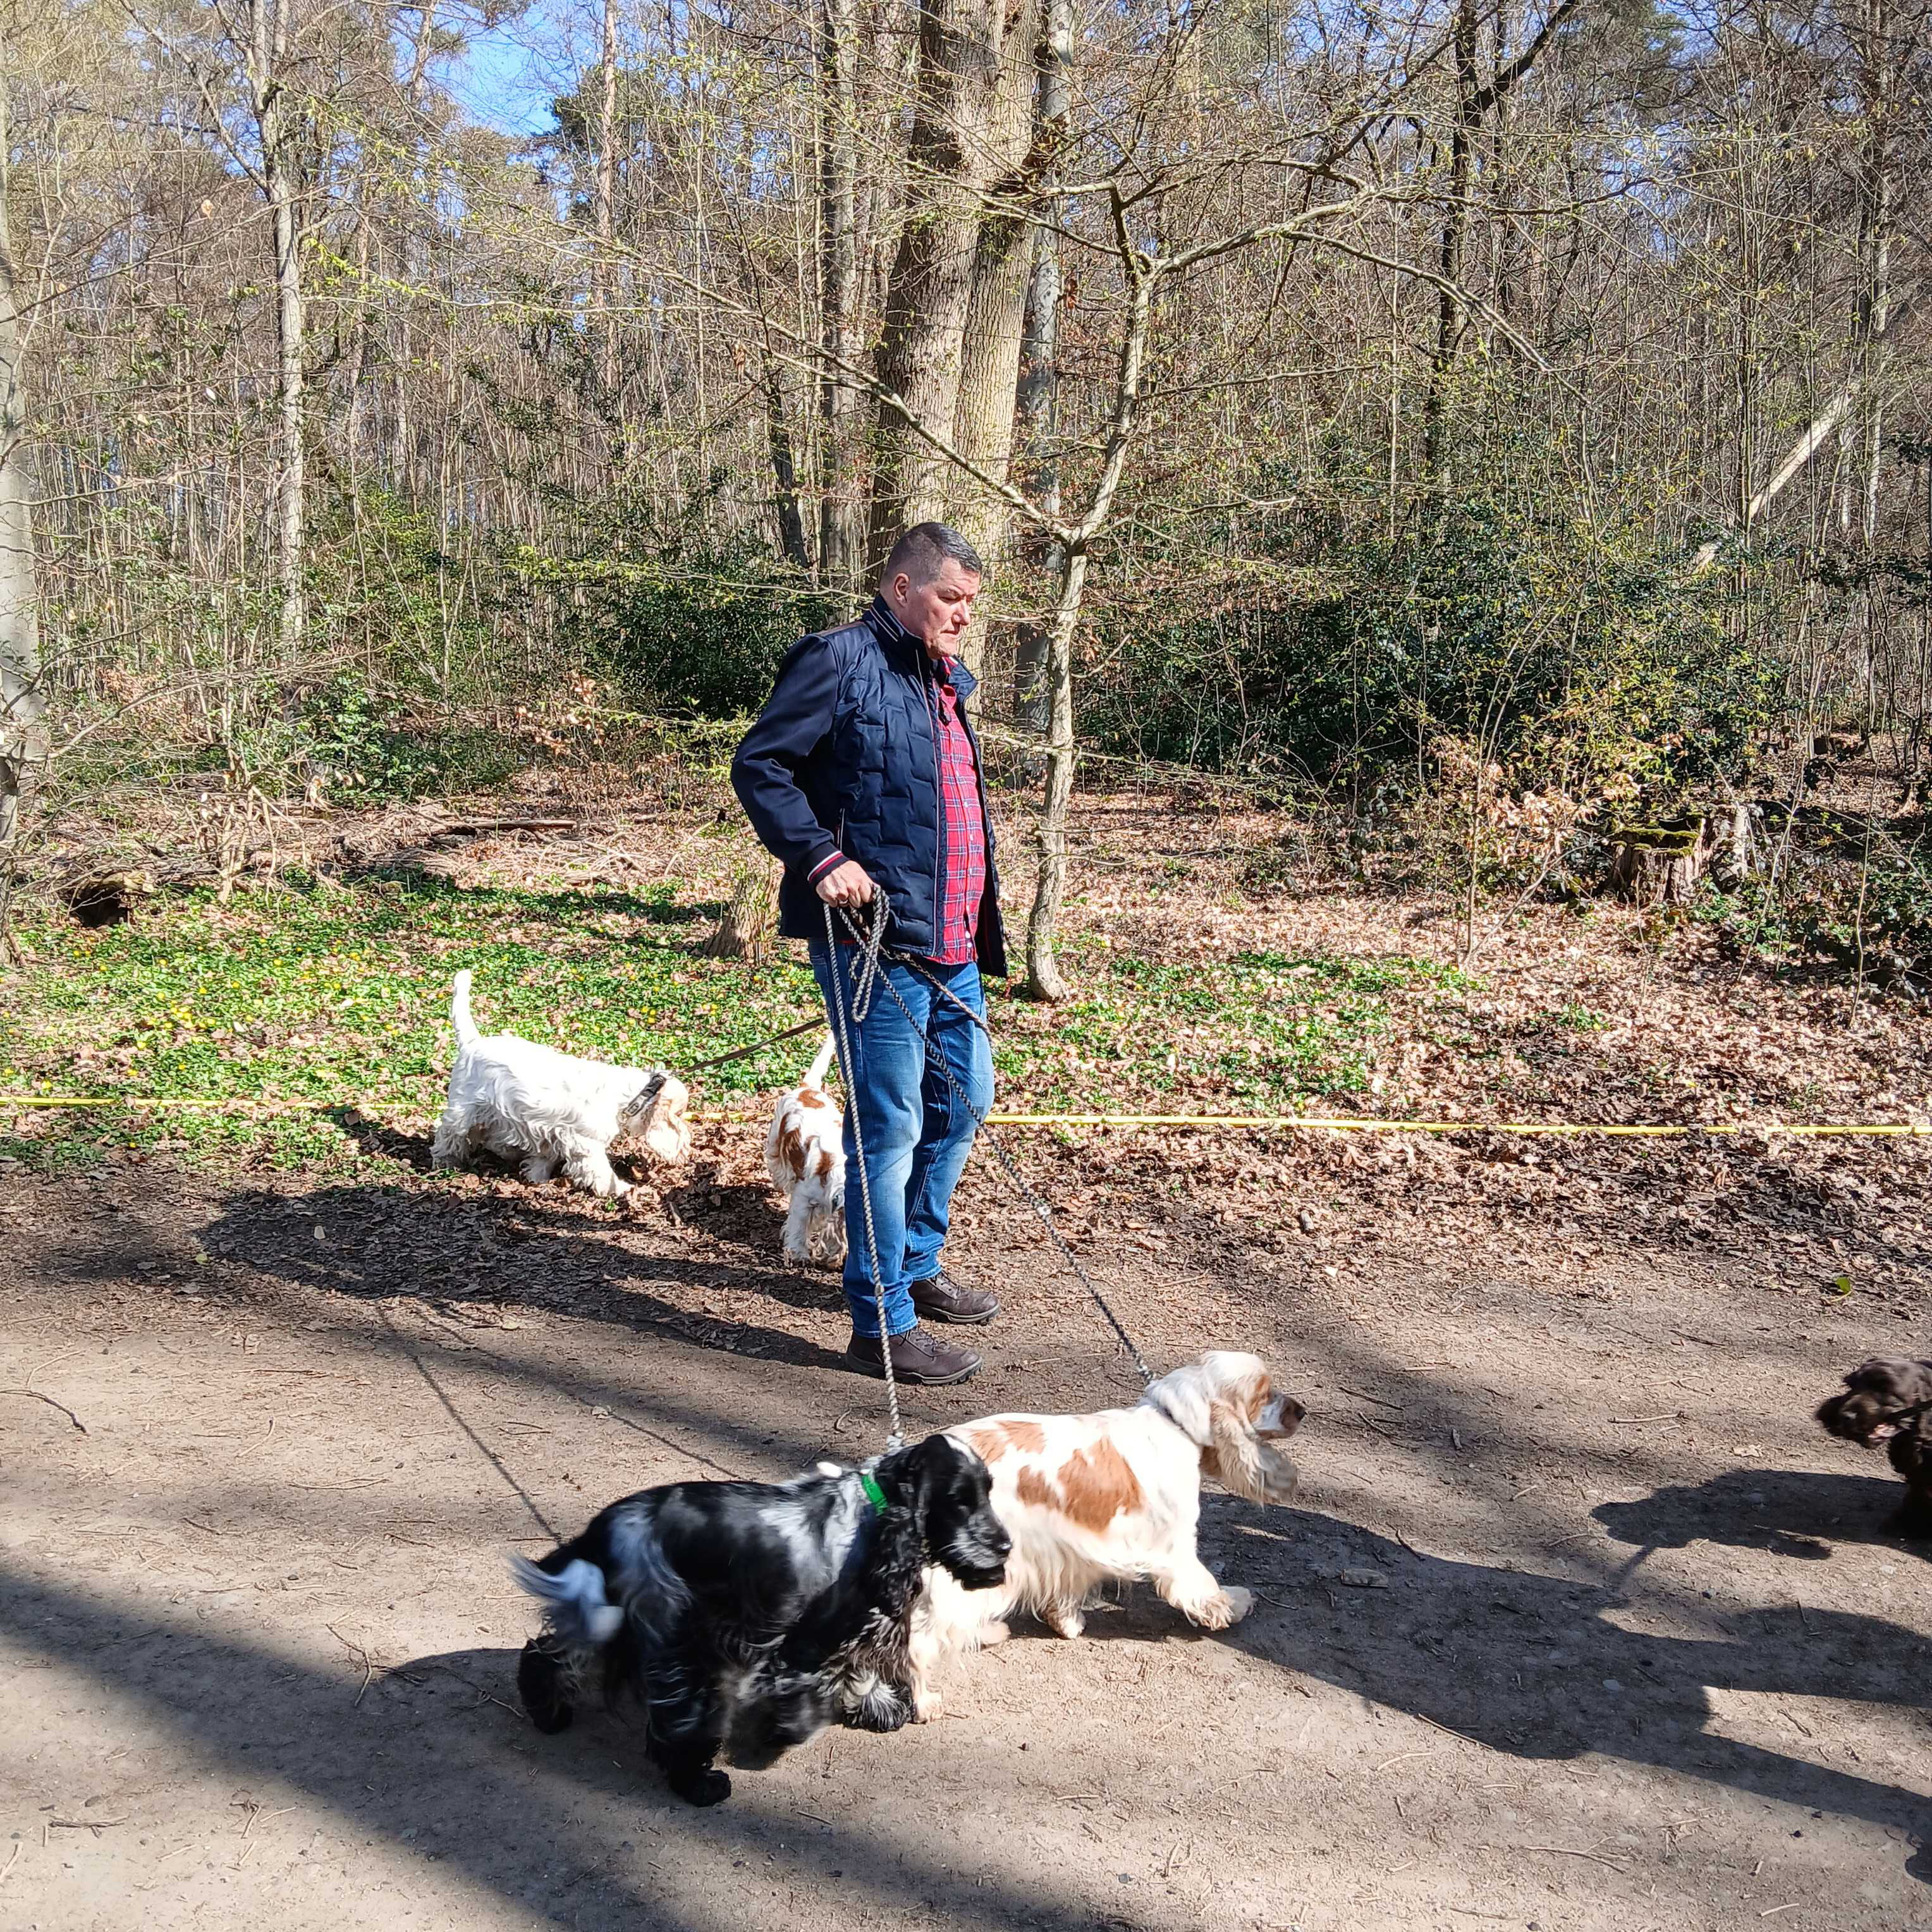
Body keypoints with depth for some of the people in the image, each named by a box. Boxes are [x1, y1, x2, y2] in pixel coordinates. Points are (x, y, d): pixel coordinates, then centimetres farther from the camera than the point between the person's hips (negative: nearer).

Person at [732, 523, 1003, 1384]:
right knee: (891, 1126, -5)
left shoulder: (948, 682, 19)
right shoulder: (840, 660, -9)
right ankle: (882, 1323, 5)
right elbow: (758, 766, -12)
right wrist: (820, 858, -21)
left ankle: (915, 1266, 36)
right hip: (876, 935, -9)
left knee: (964, 1098, 18)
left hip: (952, 945, 9)